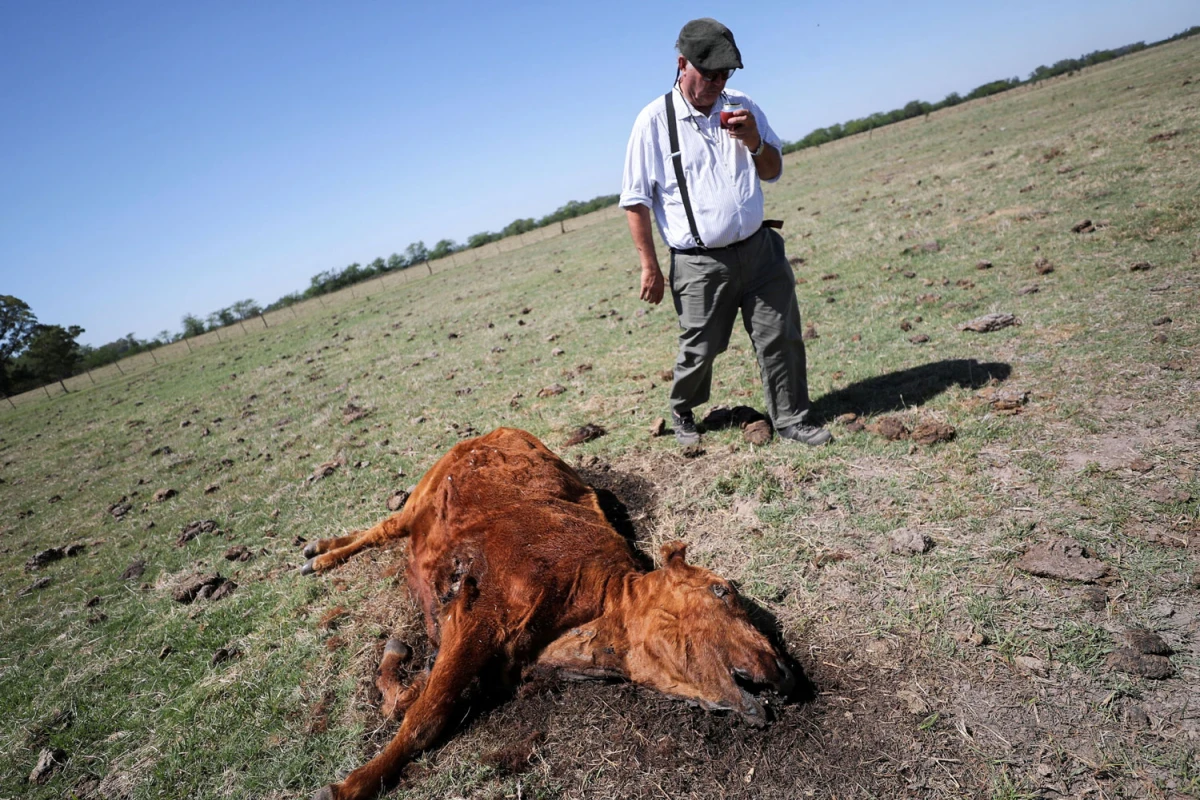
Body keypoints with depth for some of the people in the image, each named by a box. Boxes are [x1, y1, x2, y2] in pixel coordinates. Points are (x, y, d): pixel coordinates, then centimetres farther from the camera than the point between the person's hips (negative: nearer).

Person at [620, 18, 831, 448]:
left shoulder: (741, 107, 6)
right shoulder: (654, 121, -6)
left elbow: (773, 172, 14)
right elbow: (635, 200, -5)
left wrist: (754, 141, -8)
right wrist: (650, 266, -7)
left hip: (759, 248, 4)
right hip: (700, 263, -4)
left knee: (781, 337, 4)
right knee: (699, 351, 6)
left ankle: (790, 420, 20)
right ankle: (682, 412, 34)